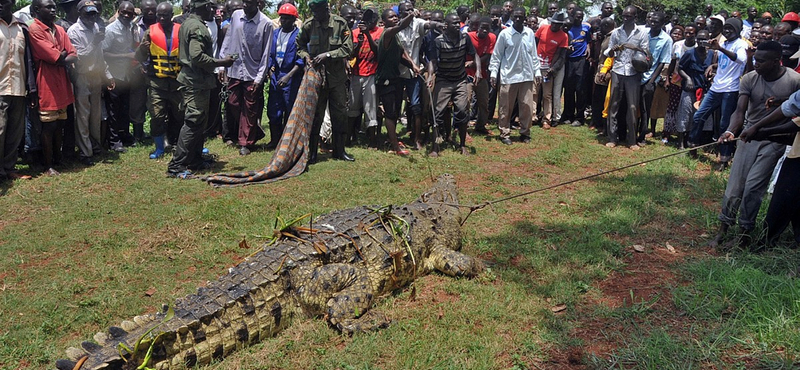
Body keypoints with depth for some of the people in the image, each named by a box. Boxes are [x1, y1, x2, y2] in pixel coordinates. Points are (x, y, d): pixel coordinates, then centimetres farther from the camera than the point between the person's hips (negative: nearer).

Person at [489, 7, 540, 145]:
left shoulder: (530, 33, 4)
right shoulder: (504, 34, -5)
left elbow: (534, 54, 11)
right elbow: (496, 55, -1)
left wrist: (537, 71, 9)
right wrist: (493, 73, -6)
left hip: (527, 76, 3)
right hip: (508, 76, -3)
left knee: (527, 106, 5)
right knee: (506, 107, 3)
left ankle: (525, 133, 18)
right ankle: (505, 134, 13)